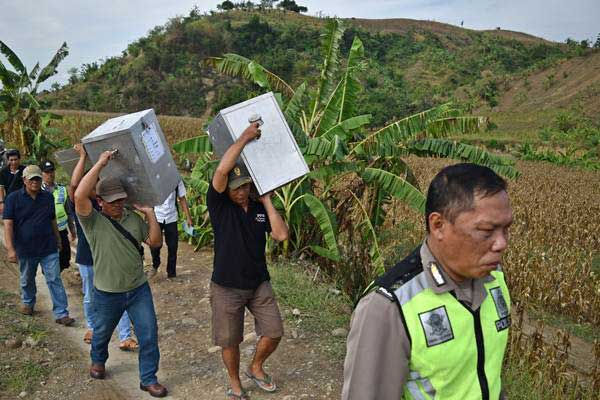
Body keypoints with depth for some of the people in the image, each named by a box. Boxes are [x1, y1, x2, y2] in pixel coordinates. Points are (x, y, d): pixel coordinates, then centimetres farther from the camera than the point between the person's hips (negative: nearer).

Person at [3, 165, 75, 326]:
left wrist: (58, 239, 20)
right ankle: (27, 303, 45)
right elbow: (8, 224, -11)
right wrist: (10, 249, -18)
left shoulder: (48, 197, 4)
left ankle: (61, 314, -1)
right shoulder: (14, 198, -6)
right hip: (26, 250, -1)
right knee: (27, 280, 19)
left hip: (49, 248, 1)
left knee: (55, 280, -3)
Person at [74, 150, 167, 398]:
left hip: (139, 289, 2)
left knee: (149, 335, 0)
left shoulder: (134, 218, 1)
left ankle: (148, 379, 16)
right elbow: (79, 196, -32)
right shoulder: (92, 221, -13)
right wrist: (100, 164, -29)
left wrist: (150, 214, -10)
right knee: (102, 333, 22)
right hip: (106, 294, -2)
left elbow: (155, 242, 2)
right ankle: (98, 361, 53)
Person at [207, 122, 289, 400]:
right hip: (227, 287, -3)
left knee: (273, 333, 7)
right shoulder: (219, 205, -11)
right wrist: (245, 137, -23)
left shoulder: (259, 209, 2)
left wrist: (267, 202, -11)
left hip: (259, 284, 4)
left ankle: (256, 368, 37)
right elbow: (222, 169, -29)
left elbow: (281, 234, -12)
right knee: (229, 341, 9)